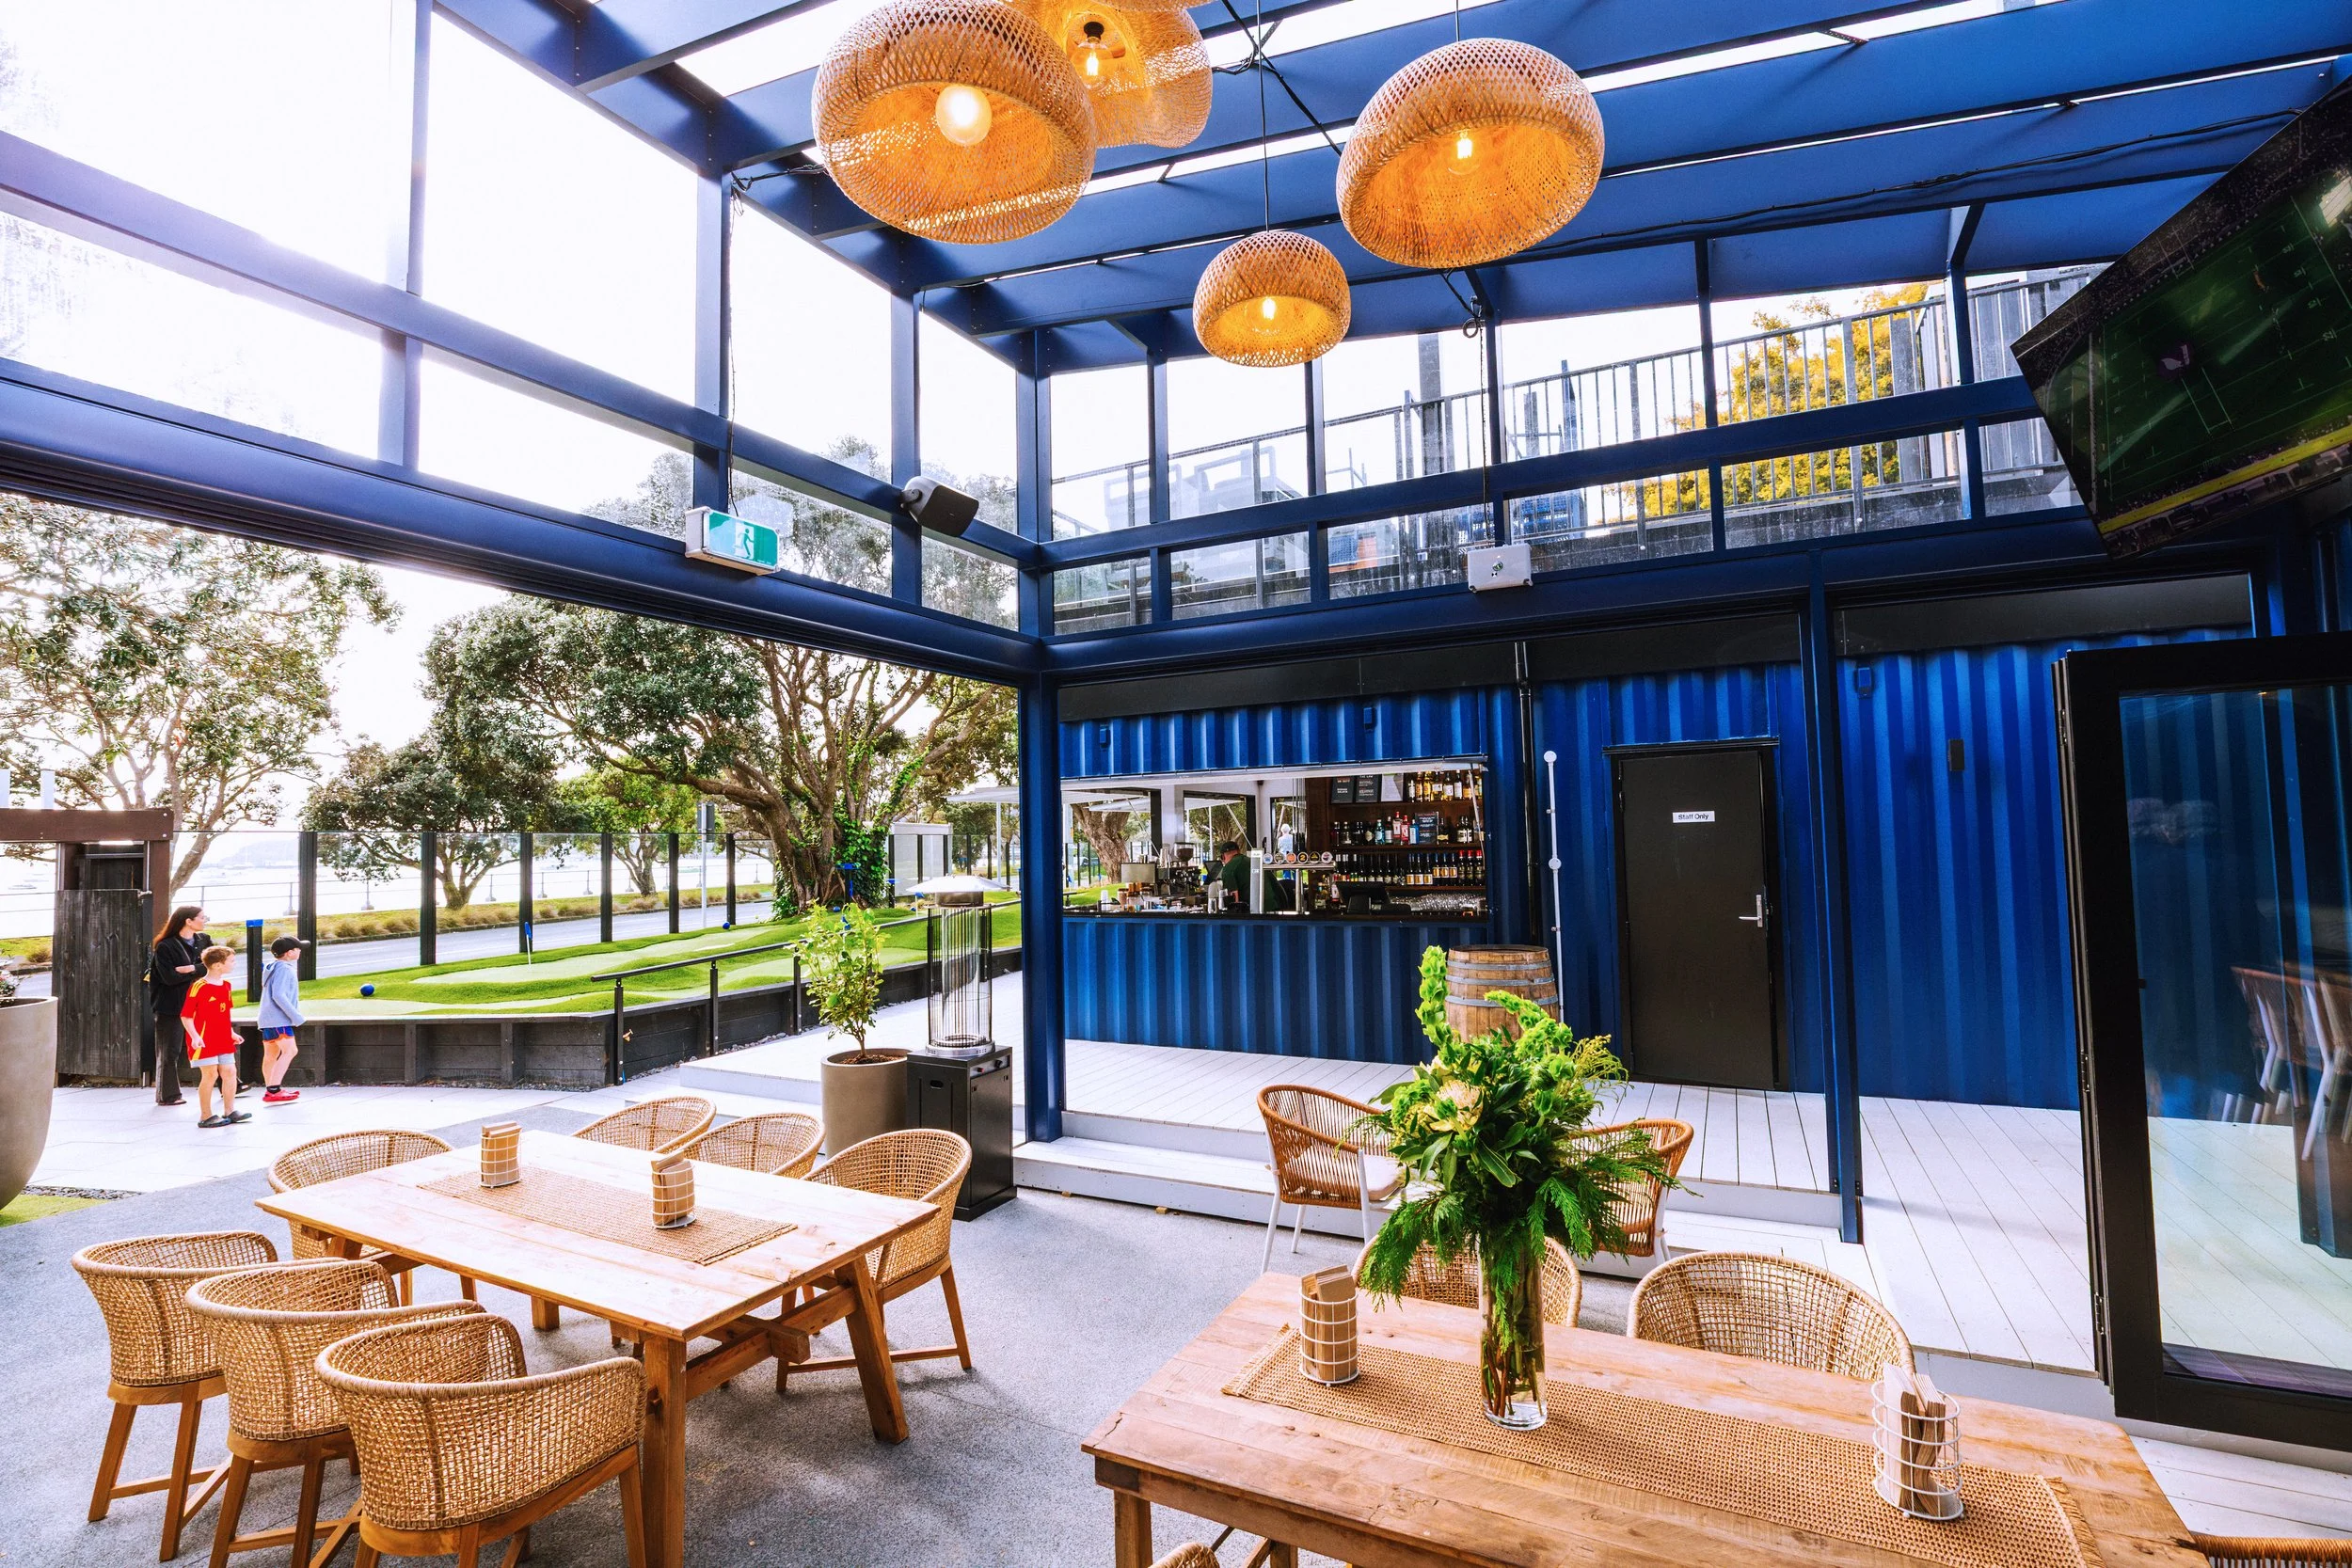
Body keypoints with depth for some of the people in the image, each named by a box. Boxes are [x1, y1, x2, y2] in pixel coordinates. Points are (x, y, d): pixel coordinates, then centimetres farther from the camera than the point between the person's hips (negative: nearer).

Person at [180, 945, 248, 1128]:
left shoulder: (226, 985, 10)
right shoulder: (199, 987, -14)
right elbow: (186, 1016, -14)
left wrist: (231, 1032, 22)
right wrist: (195, 1036, -23)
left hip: (223, 1039, 7)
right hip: (204, 1041, -7)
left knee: (230, 1072, 7)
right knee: (210, 1074, -4)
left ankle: (229, 1111, 16)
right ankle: (205, 1116, 7)